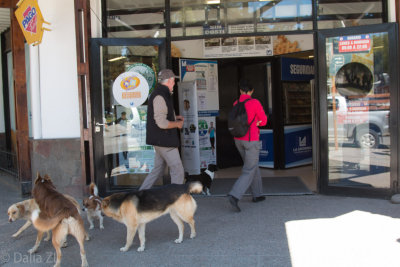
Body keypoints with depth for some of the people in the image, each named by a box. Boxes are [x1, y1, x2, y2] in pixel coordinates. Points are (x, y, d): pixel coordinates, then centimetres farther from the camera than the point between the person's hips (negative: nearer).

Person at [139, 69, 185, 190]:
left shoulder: (160, 94, 15)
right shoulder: (160, 96, -18)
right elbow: (162, 123, -24)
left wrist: (175, 118, 16)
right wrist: (177, 124, -9)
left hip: (160, 140, 10)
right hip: (164, 140, -10)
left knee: (158, 169, 17)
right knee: (178, 171, -3)